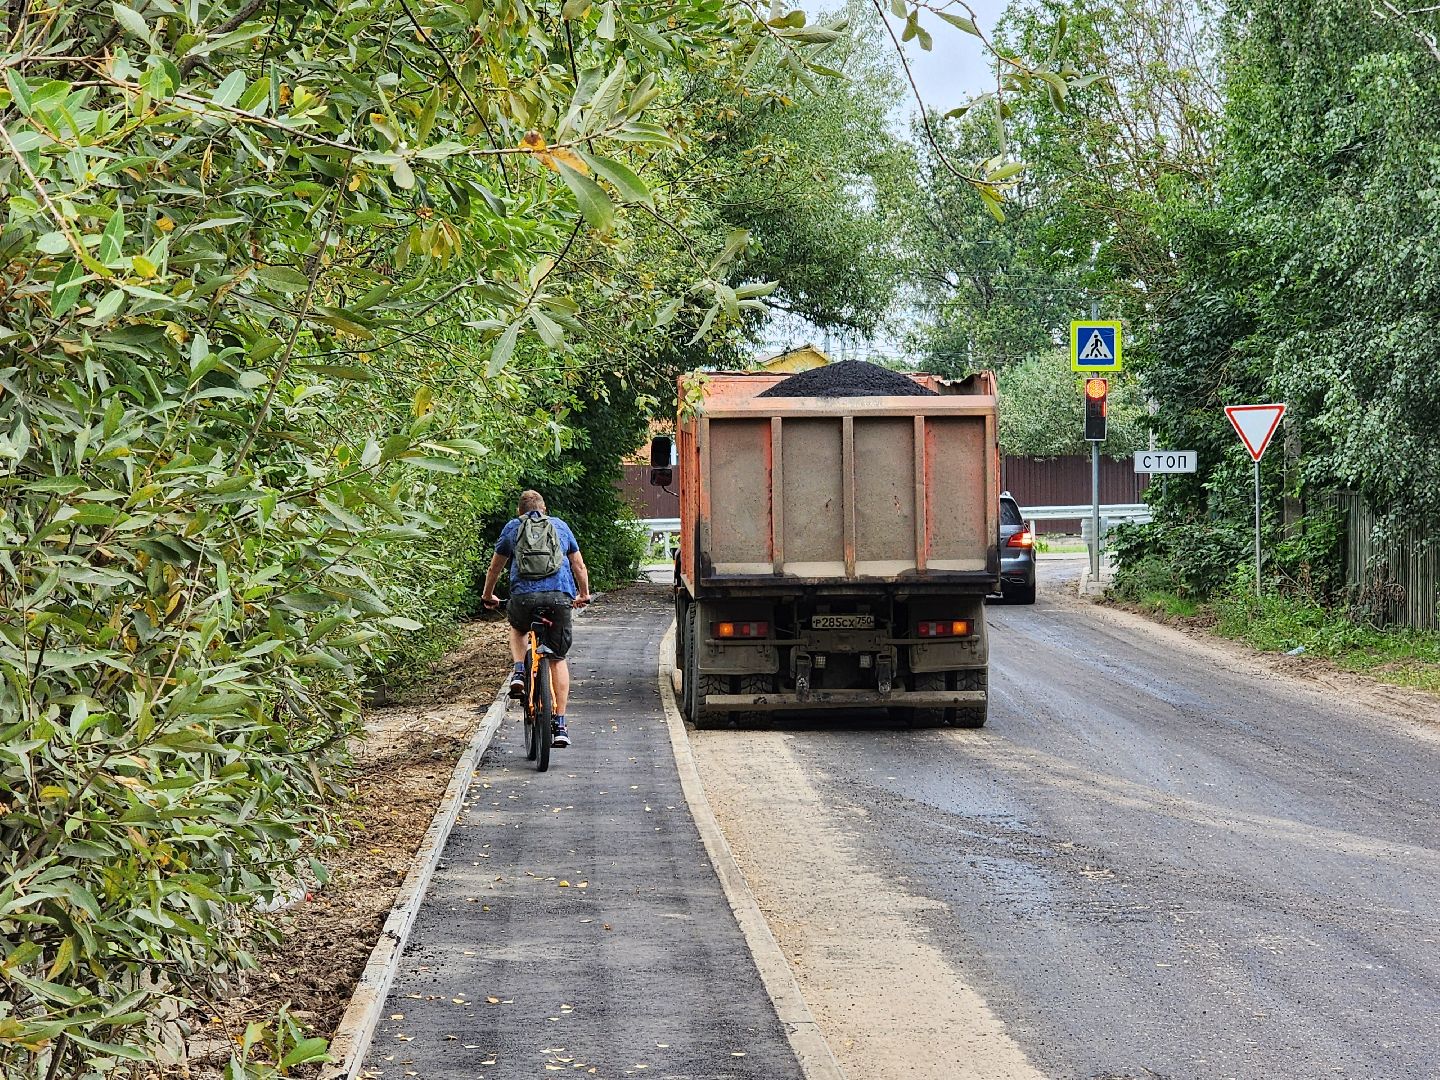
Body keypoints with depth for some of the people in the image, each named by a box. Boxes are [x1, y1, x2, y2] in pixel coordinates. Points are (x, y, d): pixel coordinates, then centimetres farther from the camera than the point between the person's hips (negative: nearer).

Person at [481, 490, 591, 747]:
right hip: (560, 596, 0)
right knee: (557, 659, 12)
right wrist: (584, 595, 44)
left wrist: (488, 597, 43)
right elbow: (579, 566, 27)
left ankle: (519, 672, 10)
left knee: (517, 629, 35)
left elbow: (494, 568, 27)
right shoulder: (560, 526, 22)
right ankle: (560, 724, 7)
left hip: (524, 595, 0)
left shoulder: (512, 527, 19)